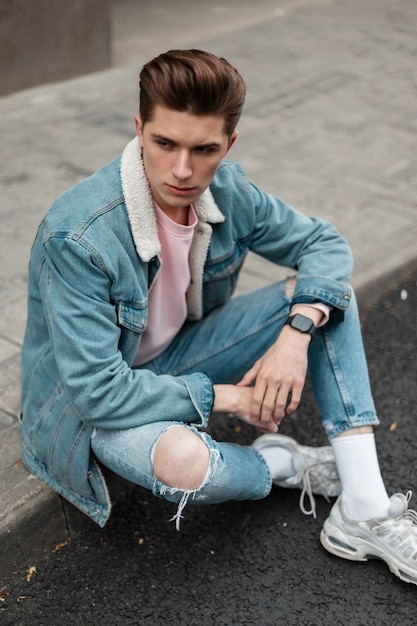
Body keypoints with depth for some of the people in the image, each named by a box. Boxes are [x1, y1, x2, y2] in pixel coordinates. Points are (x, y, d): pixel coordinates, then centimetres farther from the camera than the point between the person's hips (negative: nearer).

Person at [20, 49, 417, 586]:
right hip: (92, 402, -6)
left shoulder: (224, 188, -14)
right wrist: (225, 397, -24)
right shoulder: (76, 238, -32)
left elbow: (324, 243, -3)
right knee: (184, 462, -41)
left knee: (326, 291, -9)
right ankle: (286, 464, -2)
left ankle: (366, 513, -13)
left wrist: (297, 332, -23)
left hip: (176, 353, 6)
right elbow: (97, 388, -32)